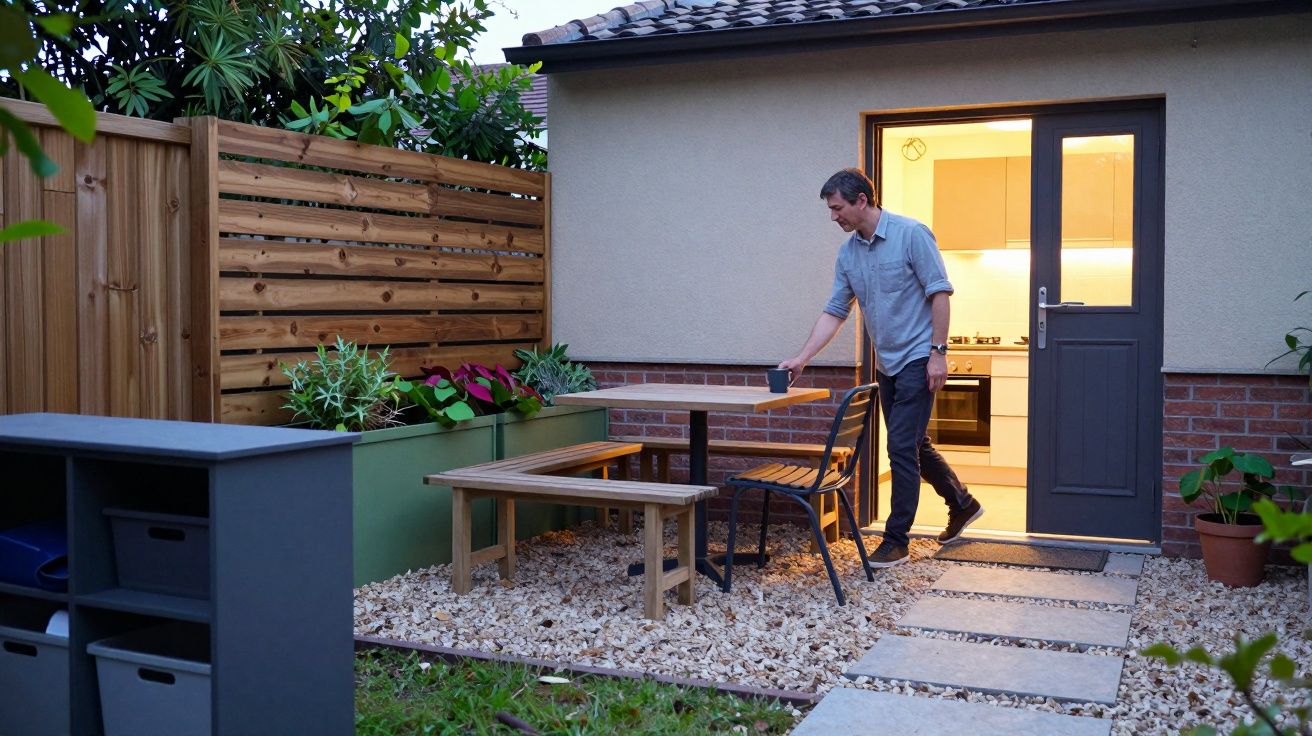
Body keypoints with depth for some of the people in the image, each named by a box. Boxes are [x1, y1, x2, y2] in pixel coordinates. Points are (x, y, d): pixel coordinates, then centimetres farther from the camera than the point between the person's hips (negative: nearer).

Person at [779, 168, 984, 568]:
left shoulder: (912, 234, -13)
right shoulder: (848, 253, 6)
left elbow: (939, 292, -14)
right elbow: (835, 312, 7)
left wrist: (938, 352, -18)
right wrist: (802, 358, -1)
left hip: (917, 359, -7)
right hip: (886, 363, 7)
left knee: (902, 447, -8)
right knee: (914, 444, 16)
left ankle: (896, 540, 1)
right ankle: (962, 505, 37)